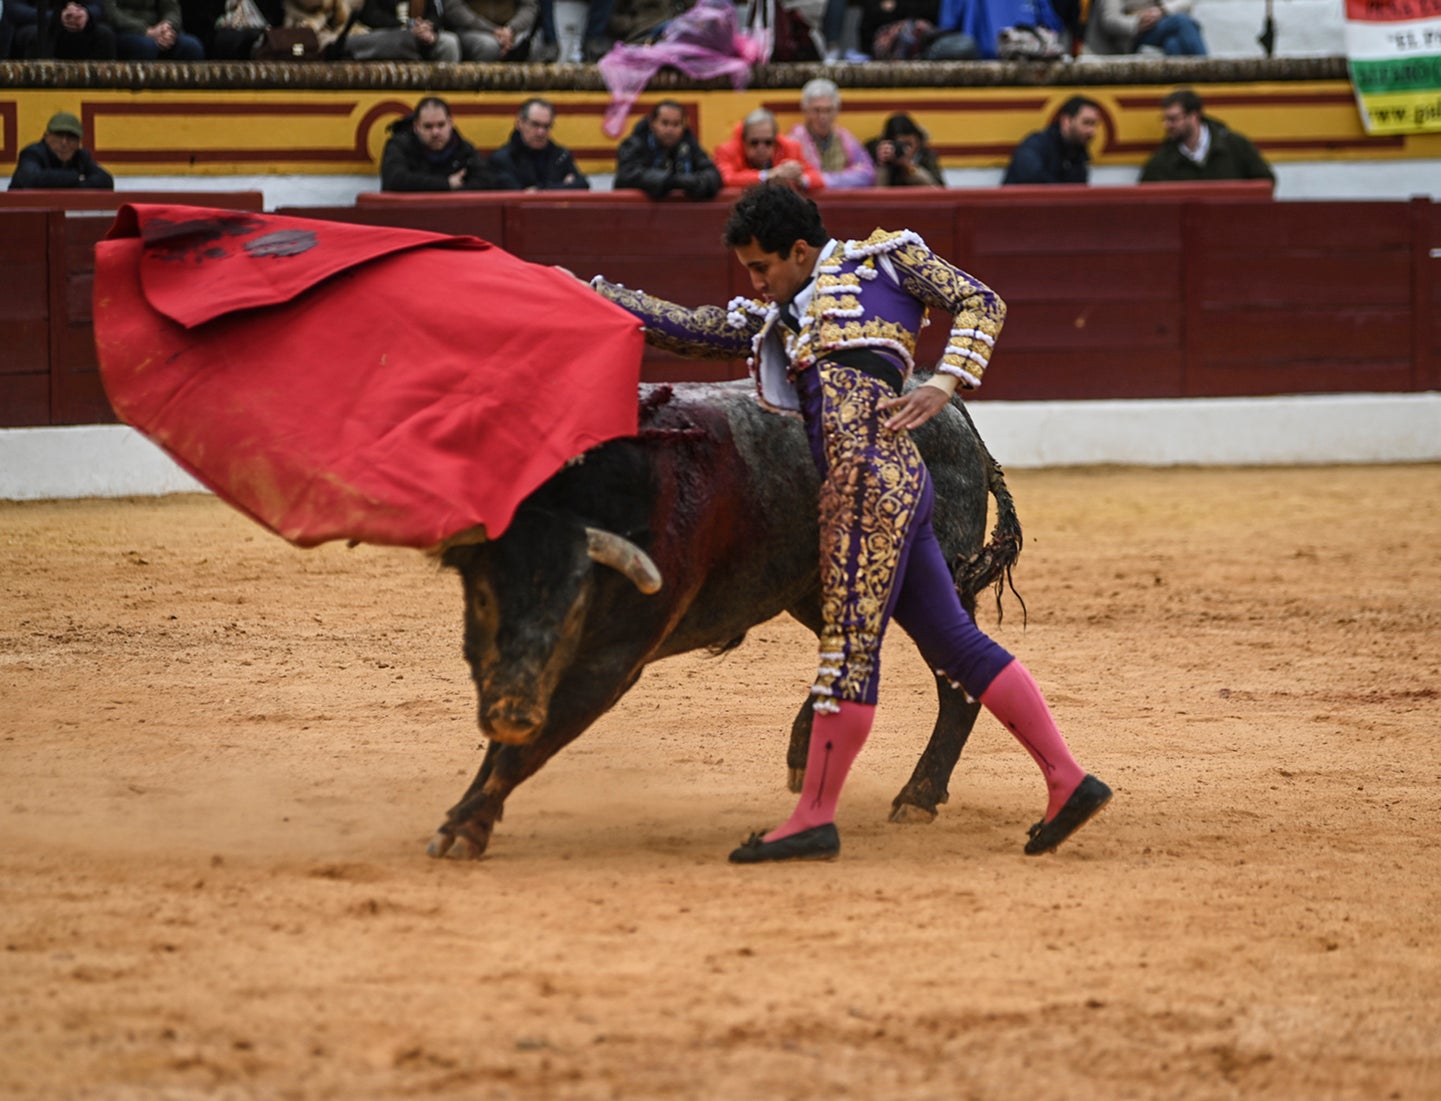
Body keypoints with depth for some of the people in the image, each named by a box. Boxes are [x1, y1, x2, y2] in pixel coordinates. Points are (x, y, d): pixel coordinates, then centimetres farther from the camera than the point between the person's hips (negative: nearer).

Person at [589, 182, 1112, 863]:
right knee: (952, 641, 4)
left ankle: (815, 817, -8)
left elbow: (981, 303, 8)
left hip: (873, 468, -8)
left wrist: (944, 384, -5)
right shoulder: (778, 319, 30)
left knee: (850, 641, -8)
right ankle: (1068, 781, 4)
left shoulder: (881, 259, 11)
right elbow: (691, 329, 27)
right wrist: (598, 295, 22)